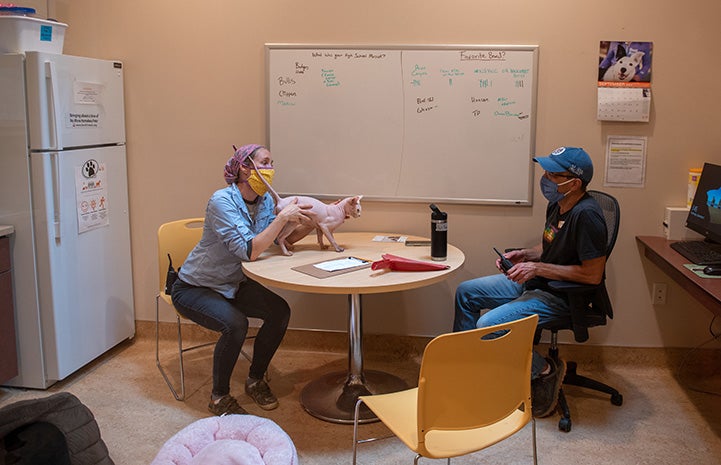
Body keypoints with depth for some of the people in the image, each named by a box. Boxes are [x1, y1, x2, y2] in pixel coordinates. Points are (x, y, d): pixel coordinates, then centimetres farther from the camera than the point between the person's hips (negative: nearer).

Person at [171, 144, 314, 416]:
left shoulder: (264, 200, -3)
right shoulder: (222, 201, -26)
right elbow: (249, 251, -34)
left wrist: (307, 218, -23)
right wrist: (282, 217, -36)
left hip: (232, 285, 7)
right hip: (193, 288, -7)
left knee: (280, 311, -13)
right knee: (235, 324, -31)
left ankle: (255, 381, 8)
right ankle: (219, 398, -7)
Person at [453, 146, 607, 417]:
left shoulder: (586, 215, -25)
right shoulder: (557, 205, 4)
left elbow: (593, 274, -27)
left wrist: (538, 268, -24)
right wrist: (524, 255, 1)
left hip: (561, 296, -10)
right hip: (533, 283, 10)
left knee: (489, 325, -25)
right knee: (466, 293, 10)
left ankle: (543, 371, -4)